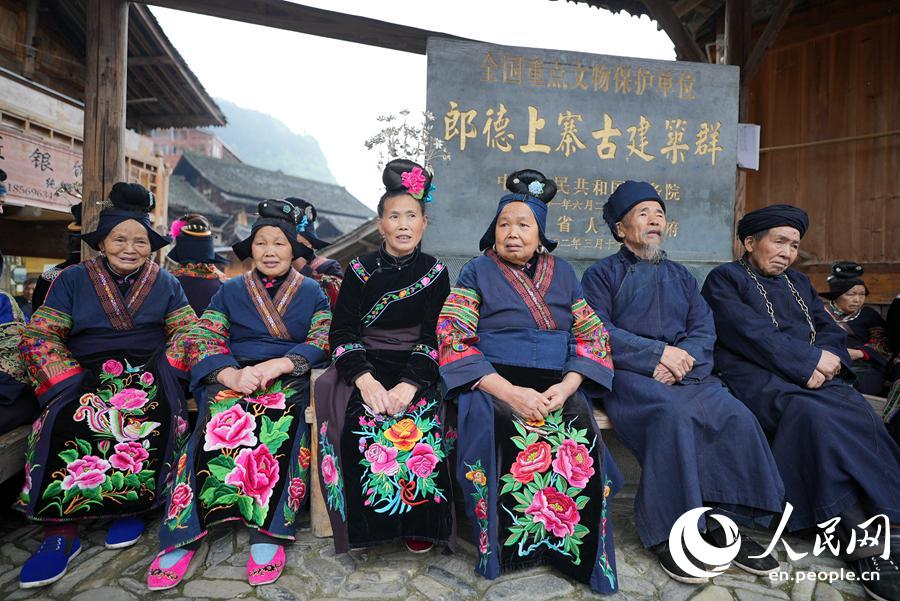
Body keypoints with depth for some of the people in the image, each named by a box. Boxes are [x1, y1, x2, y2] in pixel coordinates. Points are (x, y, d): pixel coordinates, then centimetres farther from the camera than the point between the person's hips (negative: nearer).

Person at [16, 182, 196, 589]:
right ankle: (61, 530, -22)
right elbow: (39, 337, 5)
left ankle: (133, 505, -17)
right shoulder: (73, 280, 12)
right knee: (65, 419, -31)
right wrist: (71, 380, -11)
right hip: (87, 372, 1)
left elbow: (186, 330, 9)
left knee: (151, 415, -33)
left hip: (149, 369, 0)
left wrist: (166, 370, -10)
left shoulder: (166, 283, 15)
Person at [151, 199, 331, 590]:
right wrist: (230, 373, -14)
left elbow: (323, 341, 1)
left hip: (289, 379, -1)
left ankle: (267, 533, -31)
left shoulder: (312, 292, 15)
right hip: (233, 377, 2)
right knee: (222, 420, -32)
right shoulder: (230, 290, 19)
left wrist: (278, 365, -17)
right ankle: (182, 535, -28)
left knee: (277, 421, -34)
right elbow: (202, 340, 8)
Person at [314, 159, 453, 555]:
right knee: (361, 425, -28)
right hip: (366, 369, 1)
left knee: (422, 428, -28)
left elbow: (434, 337, -4)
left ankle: (419, 524, -3)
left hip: (417, 371, 0)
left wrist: (409, 385, -20)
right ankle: (365, 523, -3)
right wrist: (365, 379, -19)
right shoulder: (361, 270, 5)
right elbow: (341, 333, -1)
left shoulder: (435, 273, 4)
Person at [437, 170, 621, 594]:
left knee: (577, 443, -28)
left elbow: (592, 336, 9)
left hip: (557, 386, 3)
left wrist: (566, 386, -11)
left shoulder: (562, 273, 14)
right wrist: (510, 391, -19)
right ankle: (508, 548, -9)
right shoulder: (477, 272, 4)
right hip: (494, 383, -2)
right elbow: (453, 341, -7)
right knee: (513, 440, -32)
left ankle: (577, 552, -6)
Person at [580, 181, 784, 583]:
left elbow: (705, 329, 12)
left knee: (736, 416, -22)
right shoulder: (602, 274, 8)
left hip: (686, 372, 5)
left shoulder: (680, 276, 24)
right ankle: (667, 533, -20)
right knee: (673, 413, -33)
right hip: (629, 375, -5)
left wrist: (681, 357, -10)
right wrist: (658, 353, -13)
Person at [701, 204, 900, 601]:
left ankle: (867, 529, -25)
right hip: (757, 379, -6)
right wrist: (812, 359, -11)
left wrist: (826, 362, -7)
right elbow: (751, 334, -10)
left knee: (859, 413, -24)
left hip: (814, 377, 6)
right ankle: (859, 539, -28)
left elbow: (831, 332, 16)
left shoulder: (799, 283, 26)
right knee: (814, 414, -33)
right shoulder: (725, 279, 3)